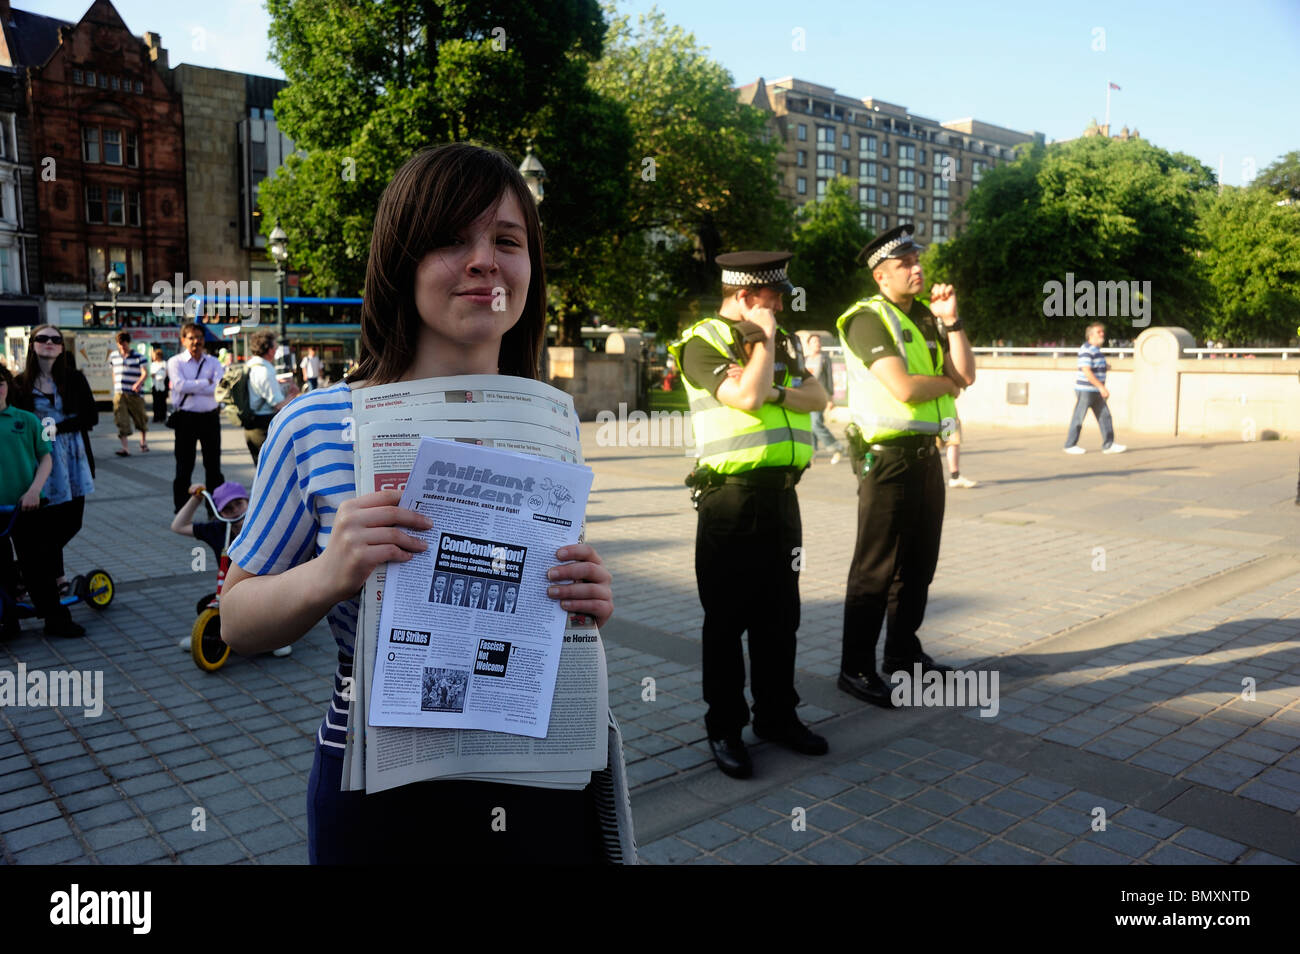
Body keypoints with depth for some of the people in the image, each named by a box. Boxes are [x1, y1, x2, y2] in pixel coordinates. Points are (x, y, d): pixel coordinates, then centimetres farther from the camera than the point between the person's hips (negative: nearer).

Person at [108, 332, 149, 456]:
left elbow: (144, 373, -10)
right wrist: (115, 386, 19)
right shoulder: (113, 356, 12)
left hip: (134, 394, -3)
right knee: (122, 422, -7)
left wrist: (138, 383, -28)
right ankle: (125, 448, -10)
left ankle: (143, 441, 34)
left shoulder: (138, 357, -2)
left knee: (140, 419, 8)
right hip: (119, 394, 3)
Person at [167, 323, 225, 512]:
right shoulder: (175, 362, 1)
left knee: (213, 465, 8)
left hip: (210, 417, 2)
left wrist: (190, 387, -13)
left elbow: (219, 388, -9)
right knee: (184, 467, 4)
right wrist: (206, 383, -10)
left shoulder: (213, 362, 7)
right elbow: (180, 385, -16)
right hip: (185, 418, -2)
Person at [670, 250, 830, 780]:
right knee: (727, 620, 3)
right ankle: (724, 728, 16)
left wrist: (779, 392, -13)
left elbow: (817, 397, 5)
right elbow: (747, 396, -22)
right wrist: (765, 337, -8)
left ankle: (777, 715, 28)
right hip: (732, 499, -7)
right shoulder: (703, 342, -7)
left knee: (779, 617, 14)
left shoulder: (784, 341, 17)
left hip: (782, 495, 7)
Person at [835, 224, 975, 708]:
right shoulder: (869, 319, -11)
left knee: (918, 564, 16)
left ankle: (903, 654, 30)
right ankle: (855, 668, 6)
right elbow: (905, 388, -23)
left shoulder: (925, 317, 14)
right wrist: (948, 382, -5)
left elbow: (966, 374, 5)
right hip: (888, 456, -8)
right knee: (876, 568, -4)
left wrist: (951, 320, -4)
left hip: (927, 454, 9)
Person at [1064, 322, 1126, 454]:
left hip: (1096, 391, 9)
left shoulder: (1096, 349, 16)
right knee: (1078, 418, -2)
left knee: (1105, 416, 5)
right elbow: (1086, 371, -23)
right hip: (1085, 390, -9)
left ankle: (1109, 445, 7)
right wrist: (1101, 387, -24)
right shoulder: (1086, 350, -16)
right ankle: (1070, 445, 7)